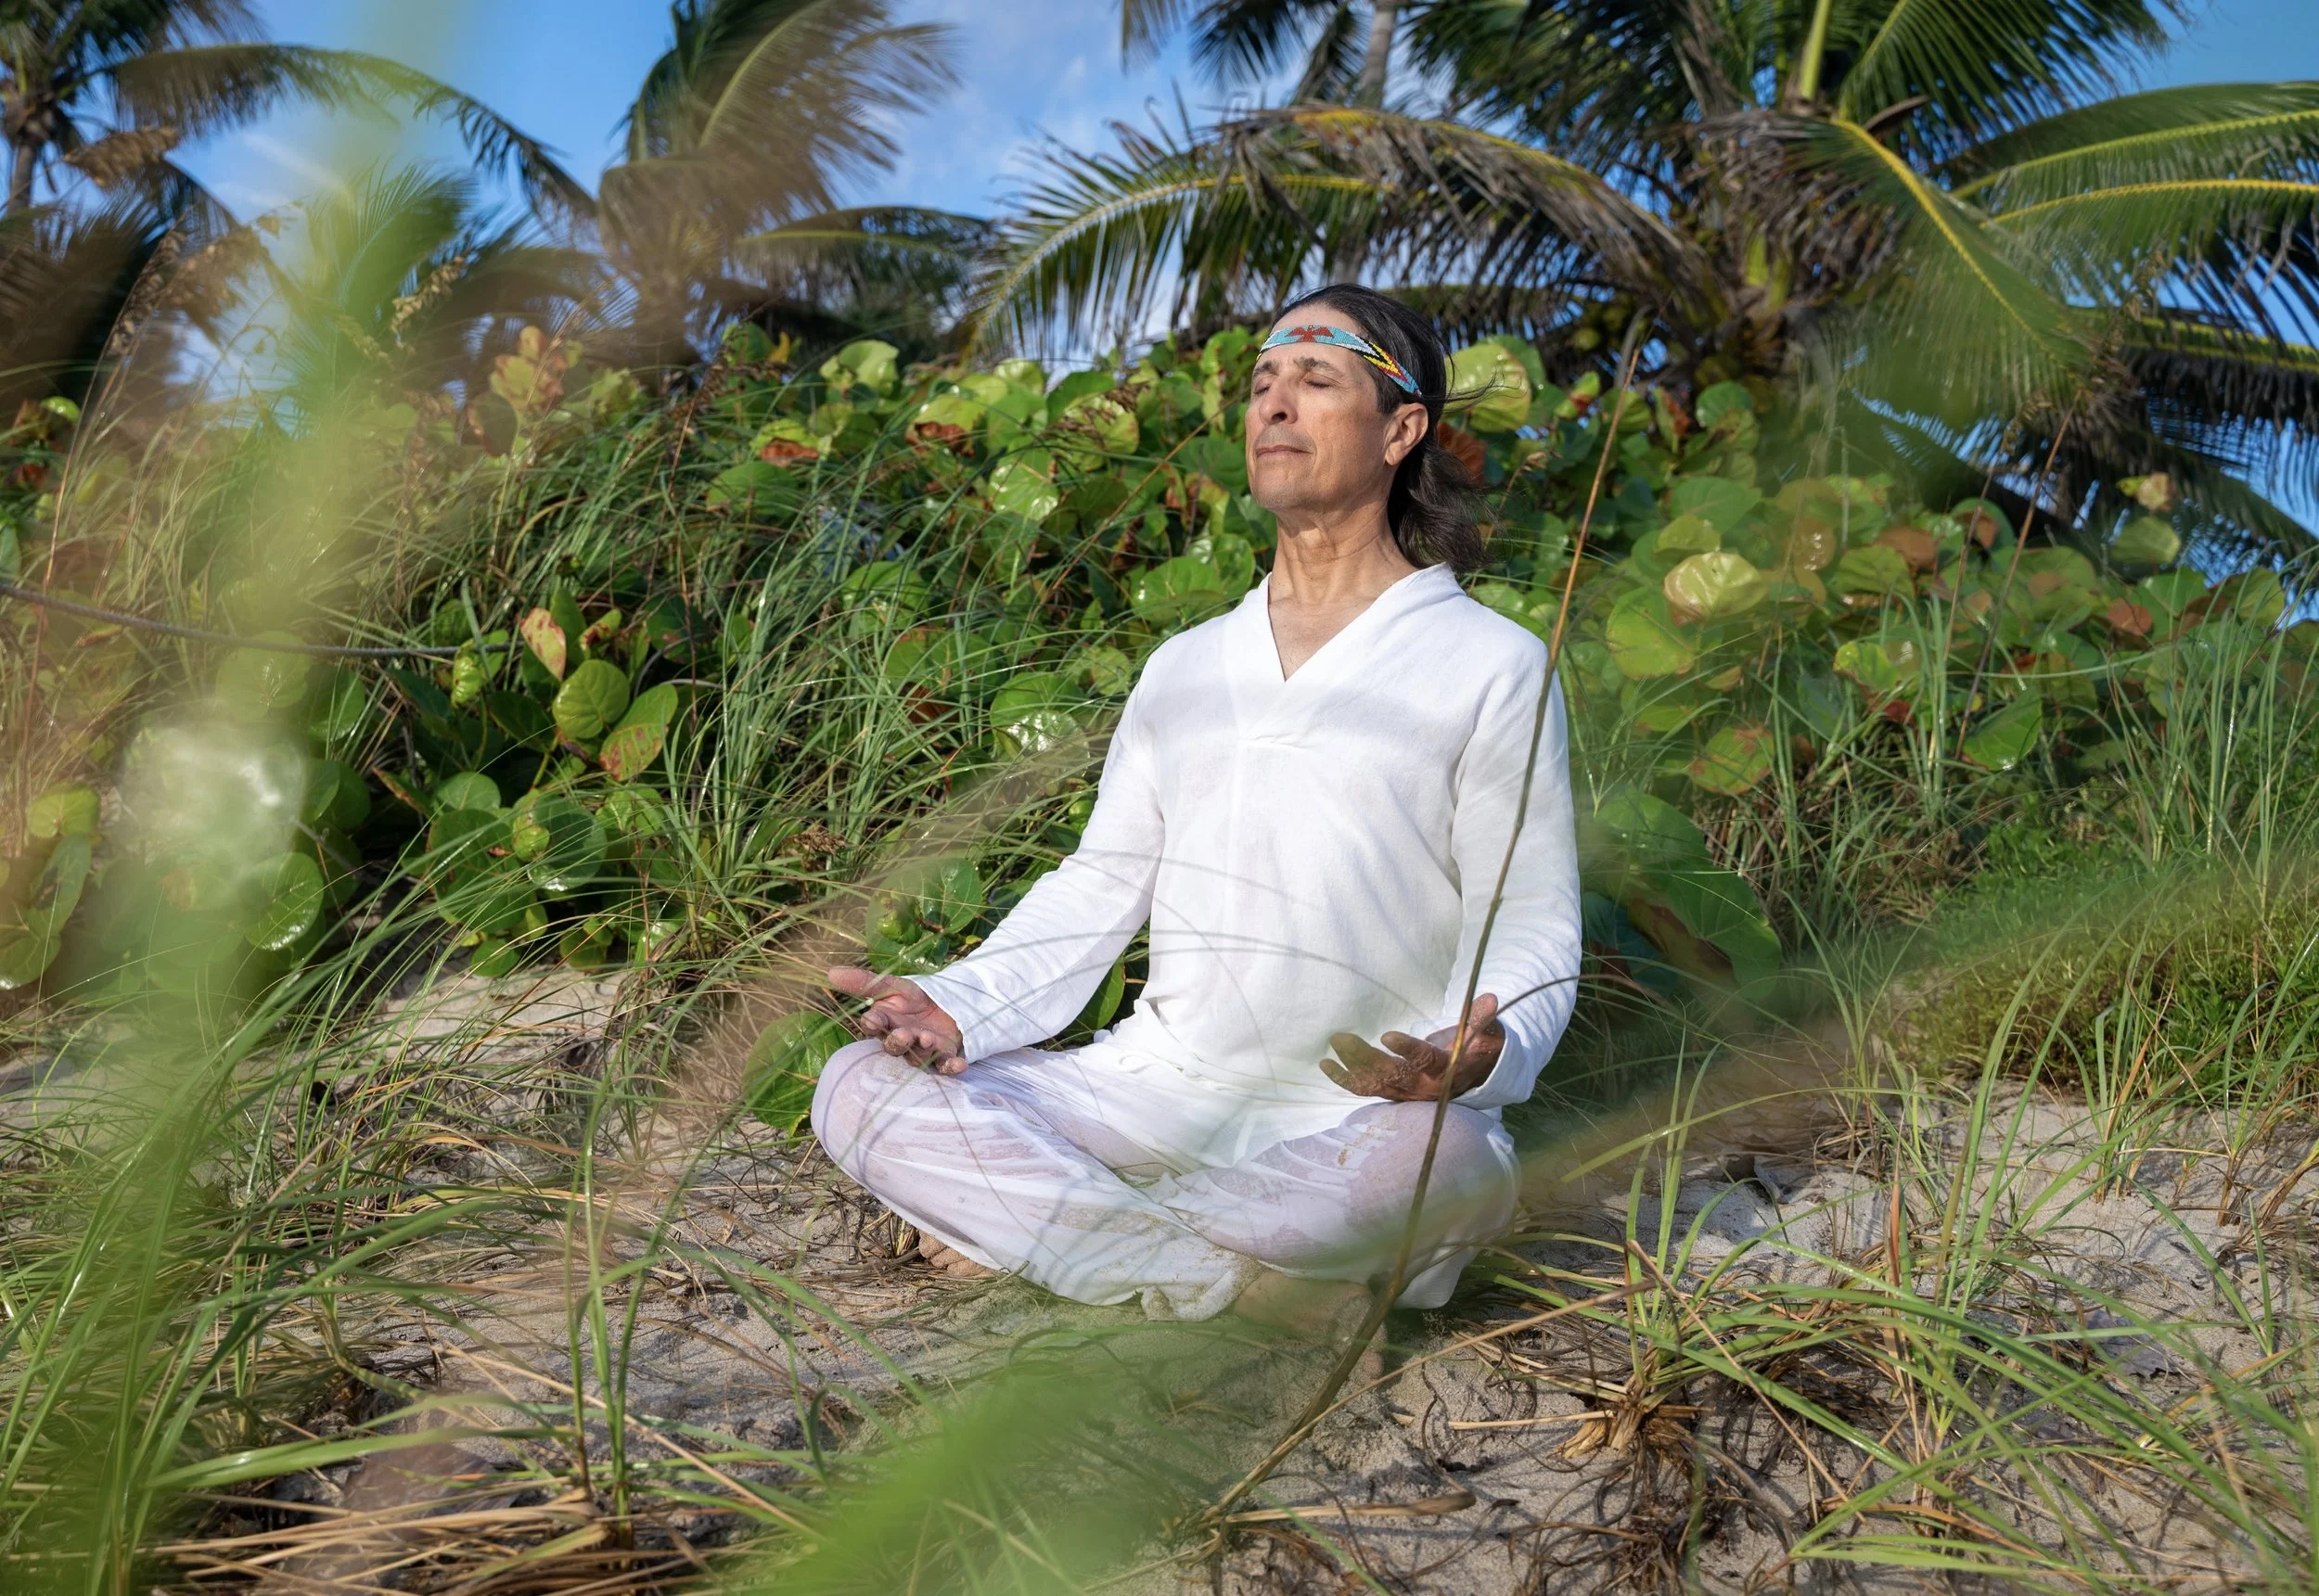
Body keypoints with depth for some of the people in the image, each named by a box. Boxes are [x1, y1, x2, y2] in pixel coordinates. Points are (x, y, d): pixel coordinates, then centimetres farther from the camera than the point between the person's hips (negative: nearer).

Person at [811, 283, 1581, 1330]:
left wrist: (1476, 1057, -23)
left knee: (1444, 1166, -40)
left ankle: (1021, 1222, -24)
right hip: (1157, 1087, 4)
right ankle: (1239, 1281, -24)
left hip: (1354, 1120, -4)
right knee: (861, 1090, -16)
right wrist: (960, 1006, -1)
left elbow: (1531, 930, 0)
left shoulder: (1493, 666, 6)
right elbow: (1100, 885, 18)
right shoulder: (1184, 668, 21)